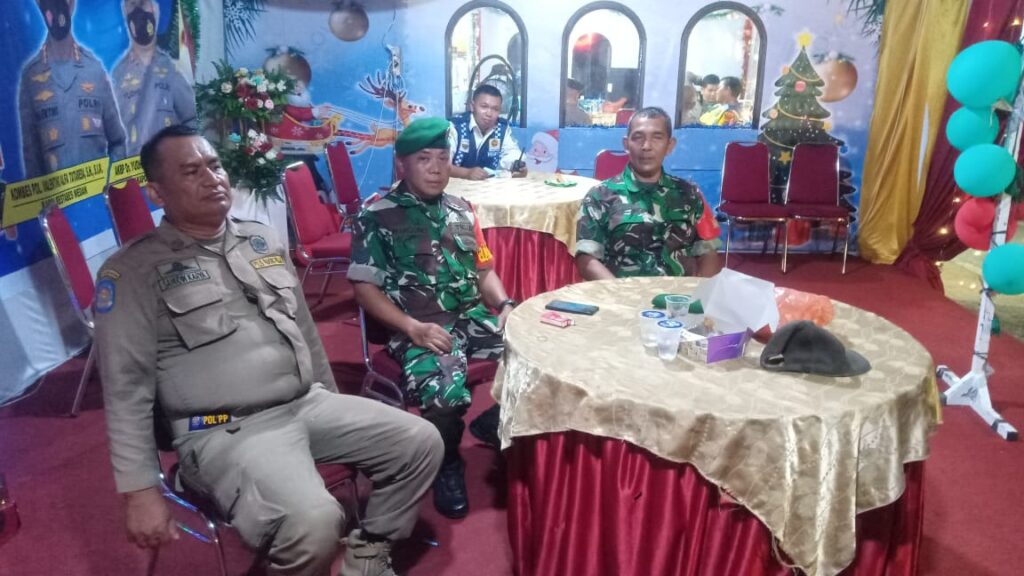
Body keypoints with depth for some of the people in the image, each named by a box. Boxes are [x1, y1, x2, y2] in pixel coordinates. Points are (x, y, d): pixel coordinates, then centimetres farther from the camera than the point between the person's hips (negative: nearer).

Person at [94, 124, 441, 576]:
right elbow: (126, 386, -8)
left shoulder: (262, 239, 13)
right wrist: (140, 490, -11)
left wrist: (334, 403, 23)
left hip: (307, 404, 7)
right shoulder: (134, 271, -5)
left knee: (421, 443, -2)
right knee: (314, 522, -32)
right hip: (224, 432, -6)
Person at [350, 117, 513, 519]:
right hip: (421, 328, -5)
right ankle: (448, 466, 1)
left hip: (474, 317, 6)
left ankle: (495, 425, 11)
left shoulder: (461, 211, 17)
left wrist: (506, 304, 0)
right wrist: (413, 328, -18)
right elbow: (365, 288, -5)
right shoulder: (377, 217, 0)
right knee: (446, 394, -35)